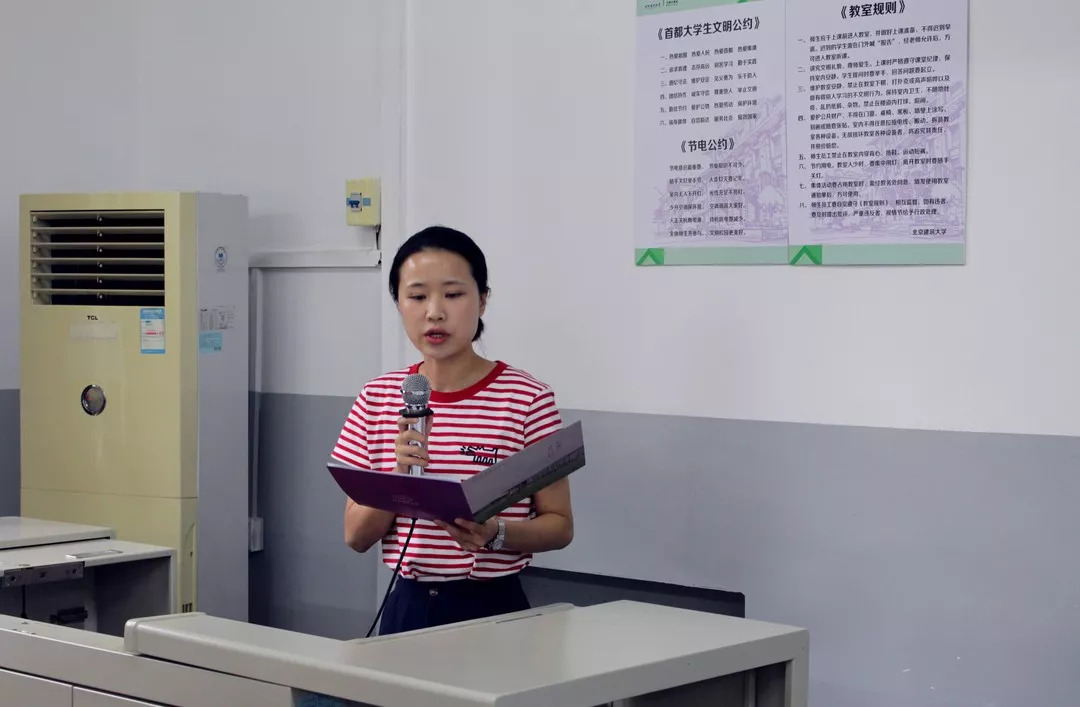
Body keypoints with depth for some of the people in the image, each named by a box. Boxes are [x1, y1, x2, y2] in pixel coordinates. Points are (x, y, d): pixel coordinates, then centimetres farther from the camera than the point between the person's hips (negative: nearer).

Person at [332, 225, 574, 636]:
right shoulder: (377, 399, 1)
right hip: (406, 606, 3)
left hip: (492, 605, -3)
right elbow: (357, 536, 1)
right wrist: (399, 479, -17)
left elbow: (560, 526, -4)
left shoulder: (528, 399, -10)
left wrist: (497, 534, -23)